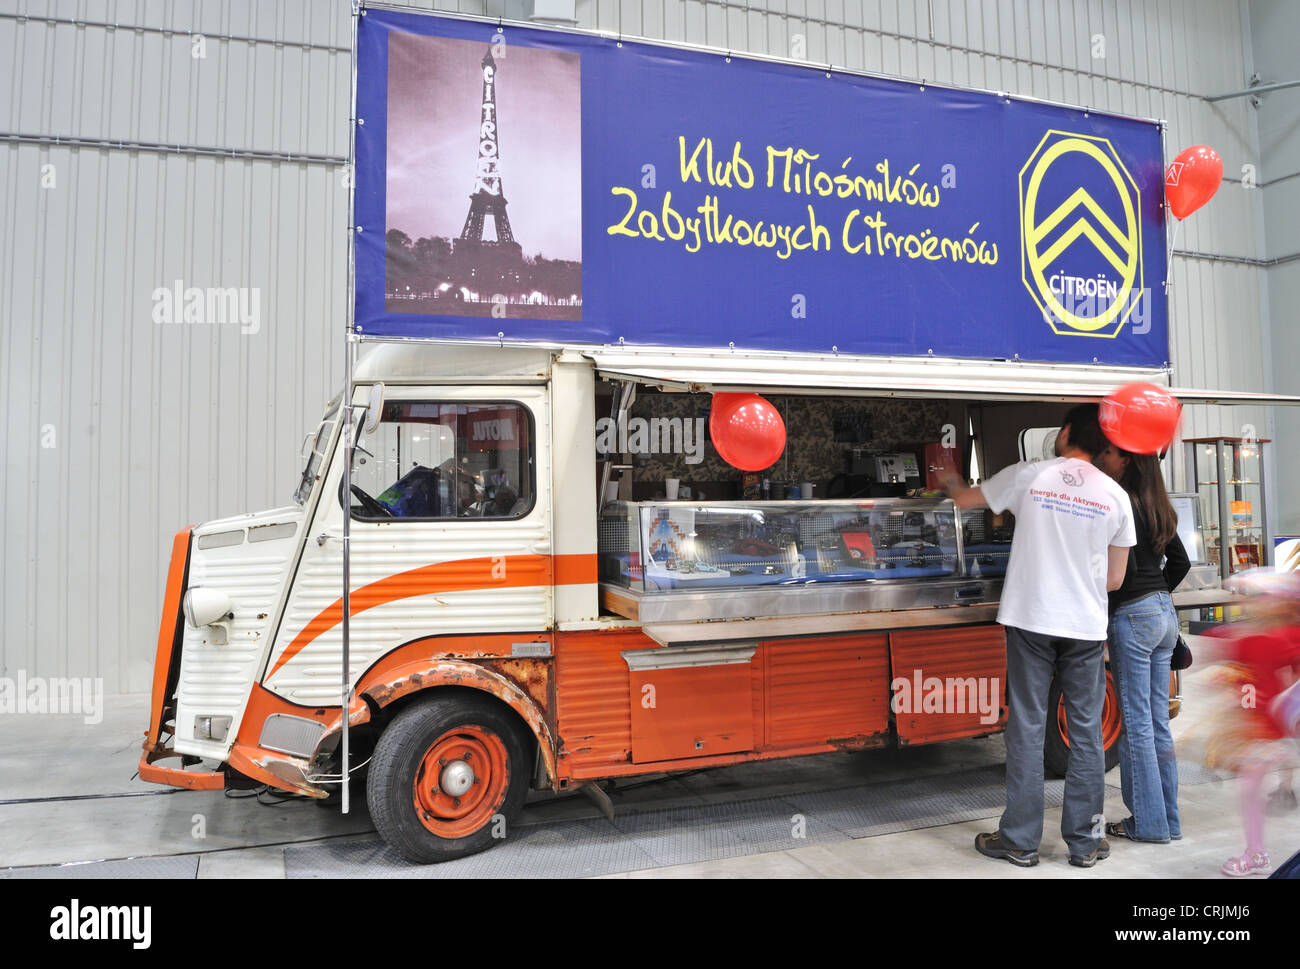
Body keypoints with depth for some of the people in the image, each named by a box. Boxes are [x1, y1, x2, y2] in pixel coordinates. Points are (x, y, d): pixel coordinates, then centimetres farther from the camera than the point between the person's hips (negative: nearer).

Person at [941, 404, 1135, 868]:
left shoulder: (1028, 476, -2)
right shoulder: (1115, 495, 2)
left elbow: (964, 499, 14)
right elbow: (1115, 579, 6)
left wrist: (952, 483, 37)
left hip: (1030, 620, -1)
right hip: (1087, 627, 2)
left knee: (1026, 729, 5)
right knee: (1086, 733, 10)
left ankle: (1020, 840, 13)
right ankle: (1084, 842, 19)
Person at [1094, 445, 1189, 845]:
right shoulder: (1157, 507, 12)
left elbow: (1124, 567, -20)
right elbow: (1180, 562, 19)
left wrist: (1106, 606, -8)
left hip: (1133, 616, -9)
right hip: (1165, 613, 9)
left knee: (1136, 722, 0)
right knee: (1159, 722, 14)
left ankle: (1149, 822, 8)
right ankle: (1168, 819, 21)